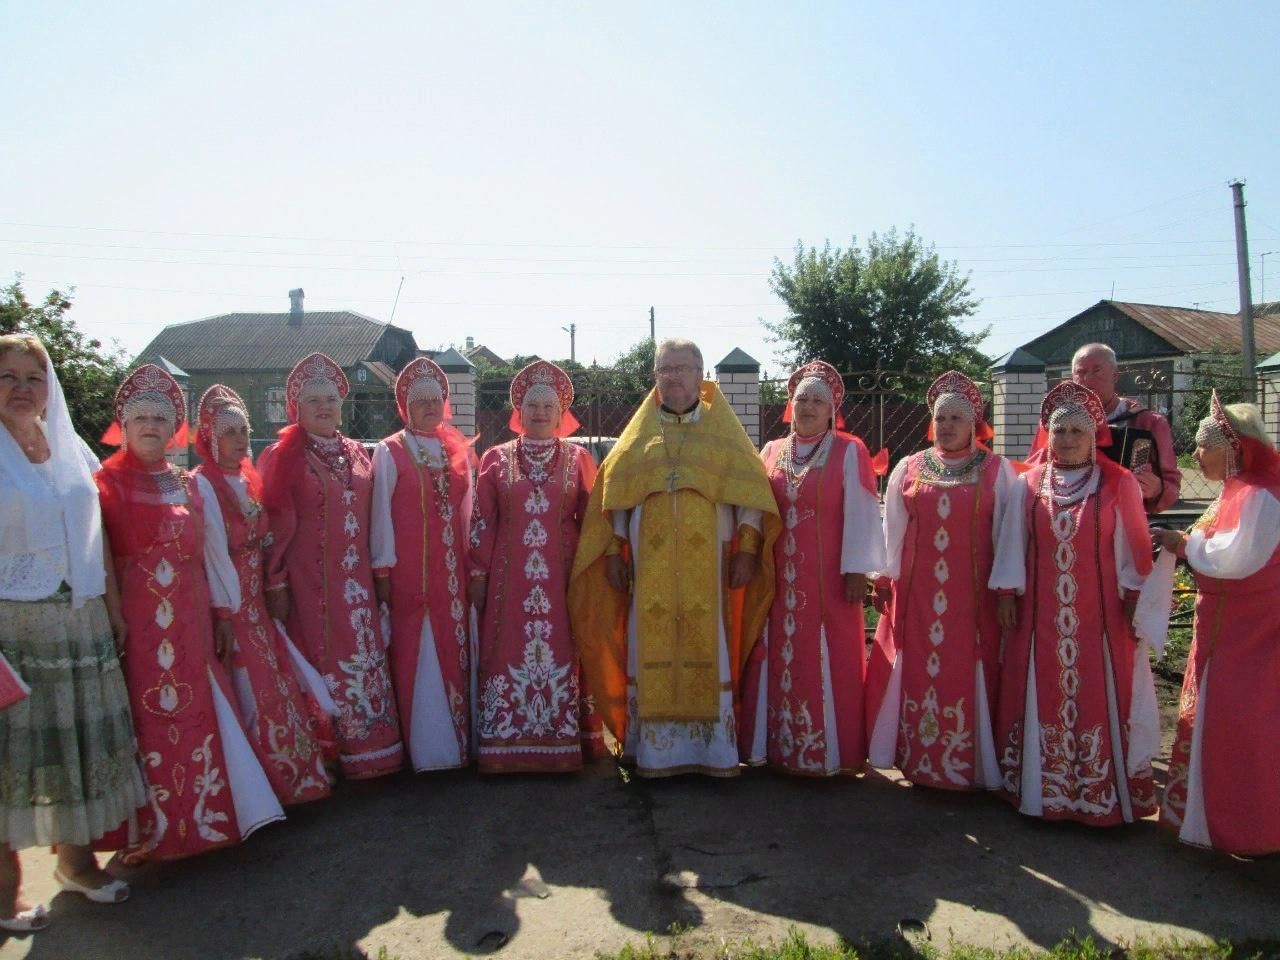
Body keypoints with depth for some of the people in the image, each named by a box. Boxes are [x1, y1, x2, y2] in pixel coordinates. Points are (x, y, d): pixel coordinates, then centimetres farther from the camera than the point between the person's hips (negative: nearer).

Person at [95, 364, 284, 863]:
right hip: (138, 625, -5)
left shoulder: (186, 485, 13)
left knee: (195, 718, 9)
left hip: (190, 625, 5)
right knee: (147, 722, -2)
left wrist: (219, 615, 12)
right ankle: (152, 830, 11)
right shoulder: (108, 483, -3)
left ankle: (203, 815, 21)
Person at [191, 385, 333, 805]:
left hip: (256, 601, 7)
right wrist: (225, 611, -17)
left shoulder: (249, 479, 9)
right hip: (230, 605, -7)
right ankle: (267, 787, 13)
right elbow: (215, 554, -16)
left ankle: (292, 773, 25)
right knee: (252, 696, 0)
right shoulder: (203, 485, -12)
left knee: (276, 687, 12)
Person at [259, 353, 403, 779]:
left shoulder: (357, 454, 12)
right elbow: (275, 525, -8)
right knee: (321, 664, -1)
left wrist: (378, 574, 12)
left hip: (355, 583, 5)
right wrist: (276, 584, -11)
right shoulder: (282, 457, -3)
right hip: (308, 582, -5)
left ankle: (366, 750, 20)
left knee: (364, 662, 7)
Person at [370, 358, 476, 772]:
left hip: (454, 569, 4)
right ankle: (424, 745, 11)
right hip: (409, 569, -4)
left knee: (454, 651, 8)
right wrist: (383, 570, -9)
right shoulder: (390, 451, -1)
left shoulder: (459, 450, 11)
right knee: (415, 656, 1)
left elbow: (468, 509, 11)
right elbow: (381, 512, -4)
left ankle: (459, 740, 20)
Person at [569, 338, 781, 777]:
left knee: (709, 650, 0)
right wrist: (614, 551, 2)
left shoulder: (722, 431, 8)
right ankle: (655, 749, 11)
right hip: (651, 567, 1)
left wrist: (747, 549, -6)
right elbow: (616, 495, 10)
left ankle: (714, 748, 11)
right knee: (652, 653, 2)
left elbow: (750, 493, 3)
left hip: (706, 568, -1)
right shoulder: (640, 433, 12)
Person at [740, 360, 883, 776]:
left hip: (829, 578, -4)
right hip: (781, 580, 4)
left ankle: (830, 751, 13)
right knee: (781, 661, 9)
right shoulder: (771, 453, 10)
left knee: (828, 665, 0)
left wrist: (856, 570, -12)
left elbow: (861, 514, -7)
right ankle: (779, 746, 21)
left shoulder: (849, 452, -2)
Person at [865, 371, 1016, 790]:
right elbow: (892, 530, 8)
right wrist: (884, 580, 6)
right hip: (915, 593, 2)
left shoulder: (998, 472, 1)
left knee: (967, 674, 2)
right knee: (915, 672, 7)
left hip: (973, 595, -2)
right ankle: (916, 756, 19)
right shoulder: (908, 469, 7)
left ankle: (969, 763, 15)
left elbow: (1006, 535, 0)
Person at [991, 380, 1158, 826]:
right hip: (1040, 616, 2)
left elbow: (1133, 548, -1)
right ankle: (1039, 788, 20)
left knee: (1102, 701, 2)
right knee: (1041, 701, 8)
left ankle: (1105, 794, 14)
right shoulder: (1028, 485, 4)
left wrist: (1134, 601, -3)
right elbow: (1011, 544, 5)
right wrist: (1007, 595, 2)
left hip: (1101, 615, -2)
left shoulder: (1119, 484, -2)